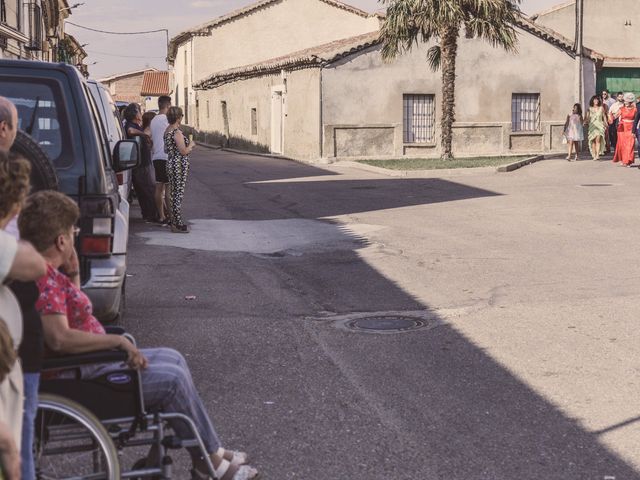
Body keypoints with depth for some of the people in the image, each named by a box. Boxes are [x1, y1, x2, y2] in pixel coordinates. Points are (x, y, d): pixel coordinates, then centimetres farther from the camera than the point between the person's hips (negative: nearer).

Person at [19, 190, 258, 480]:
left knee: (173, 360, 14)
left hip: (91, 362, 11)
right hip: (81, 377, -11)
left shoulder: (47, 272, 9)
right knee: (172, 380, -11)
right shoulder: (44, 280, -25)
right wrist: (118, 340, -26)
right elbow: (59, 339, -35)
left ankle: (211, 452, 19)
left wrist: (73, 275, 4)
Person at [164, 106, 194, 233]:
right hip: (179, 165, -9)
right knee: (179, 194, -6)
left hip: (171, 163, 9)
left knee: (174, 193, 14)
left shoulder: (167, 131, 11)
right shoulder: (177, 132, -17)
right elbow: (183, 151, -20)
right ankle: (178, 224, -3)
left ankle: (175, 222, 19)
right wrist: (190, 145, 0)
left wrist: (188, 147, 22)